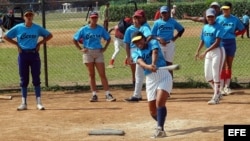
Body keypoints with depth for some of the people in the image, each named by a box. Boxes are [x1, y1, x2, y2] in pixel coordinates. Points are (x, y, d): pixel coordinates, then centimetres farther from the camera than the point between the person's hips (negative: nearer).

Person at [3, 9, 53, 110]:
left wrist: (39, 43, 1)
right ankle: (24, 103, 10)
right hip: (23, 55, 0)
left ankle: (39, 102, 3)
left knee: (36, 79, -1)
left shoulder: (37, 28, 1)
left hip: (34, 54, 0)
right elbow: (6, 36, 7)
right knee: (24, 79, 4)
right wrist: (17, 44, 0)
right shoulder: (18, 28, 0)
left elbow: (49, 35, 10)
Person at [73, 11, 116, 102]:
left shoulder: (101, 29, 3)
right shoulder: (84, 29, 0)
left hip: (98, 53, 0)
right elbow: (74, 39, 6)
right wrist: (80, 49, -1)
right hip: (88, 53, 0)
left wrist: (105, 48, 4)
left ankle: (108, 95, -2)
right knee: (91, 75, 3)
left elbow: (108, 38, 15)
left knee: (102, 74, -3)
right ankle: (94, 95, 7)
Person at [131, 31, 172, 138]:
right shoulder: (135, 53, 11)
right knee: (152, 110, 7)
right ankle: (161, 124, 33)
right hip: (150, 80, 4)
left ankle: (160, 129, -23)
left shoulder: (153, 43, 7)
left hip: (163, 76, -4)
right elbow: (140, 62, -13)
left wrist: (153, 63, -38)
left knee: (160, 103, -23)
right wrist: (148, 66, -36)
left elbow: (155, 53, -16)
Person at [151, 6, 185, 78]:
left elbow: (182, 29, 15)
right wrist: (159, 39, -17)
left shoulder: (173, 22, 3)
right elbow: (152, 35, 1)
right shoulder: (157, 23, 1)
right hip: (159, 45, 0)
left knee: (169, 63, 5)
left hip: (170, 44, 0)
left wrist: (175, 37, 3)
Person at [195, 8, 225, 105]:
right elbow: (202, 41, 17)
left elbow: (217, 43, -19)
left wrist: (205, 51, -25)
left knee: (216, 75, -7)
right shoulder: (205, 27, 12)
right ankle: (218, 93, 26)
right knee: (207, 76, 10)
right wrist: (198, 51, 3)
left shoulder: (218, 27, -11)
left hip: (217, 52, -8)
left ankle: (215, 98, -2)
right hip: (208, 53, 8)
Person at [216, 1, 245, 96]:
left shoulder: (235, 19, 2)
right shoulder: (218, 19, -2)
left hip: (231, 43, 2)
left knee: (229, 66, 8)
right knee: (223, 66, -6)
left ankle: (227, 86, 17)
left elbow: (242, 29, 11)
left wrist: (234, 34, 0)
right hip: (221, 43, -2)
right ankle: (221, 87, -4)